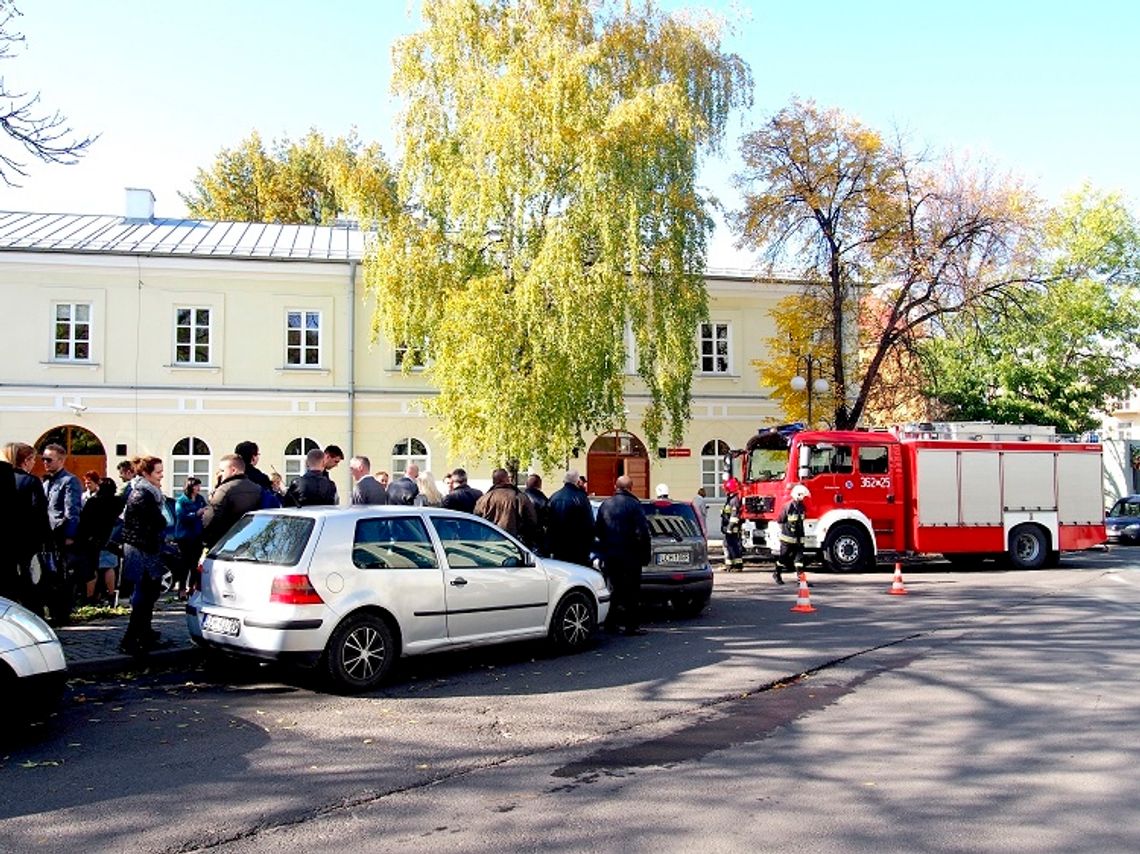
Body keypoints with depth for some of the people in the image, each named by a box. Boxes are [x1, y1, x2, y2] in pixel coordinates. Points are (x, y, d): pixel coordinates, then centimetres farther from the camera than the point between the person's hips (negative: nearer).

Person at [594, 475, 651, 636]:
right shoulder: (634, 505, -11)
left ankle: (611, 622, 17)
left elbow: (597, 529, 12)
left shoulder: (605, 504, 6)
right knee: (632, 590, 1)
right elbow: (642, 531, -14)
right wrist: (646, 554, -7)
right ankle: (632, 625, 0)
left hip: (609, 555, 5)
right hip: (629, 555, -5)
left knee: (614, 588, 14)